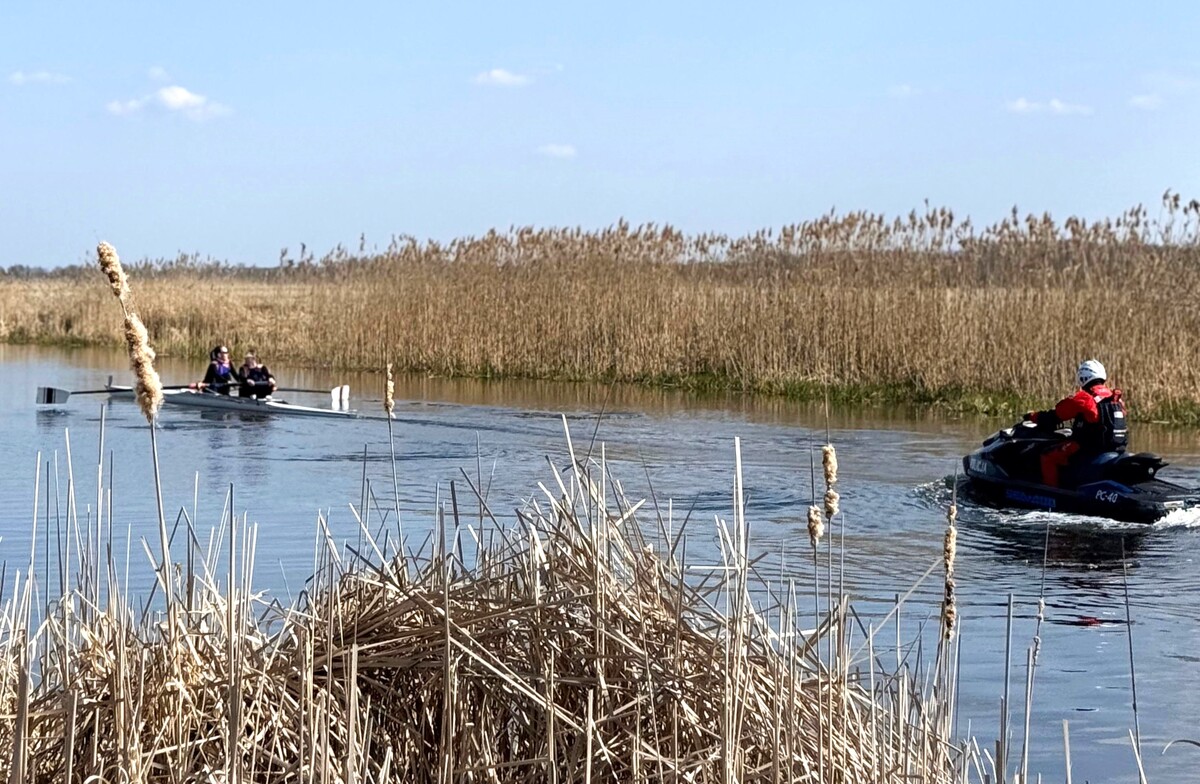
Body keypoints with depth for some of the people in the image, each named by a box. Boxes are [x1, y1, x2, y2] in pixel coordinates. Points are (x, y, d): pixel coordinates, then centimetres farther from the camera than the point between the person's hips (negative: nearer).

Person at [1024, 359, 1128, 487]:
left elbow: (1055, 415, -5)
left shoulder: (1083, 398, -10)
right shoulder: (1117, 399, 12)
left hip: (1090, 449, -8)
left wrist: (1033, 416, 12)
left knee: (1048, 457, 0)